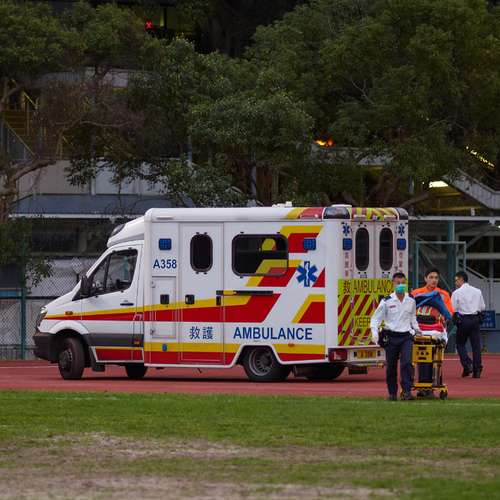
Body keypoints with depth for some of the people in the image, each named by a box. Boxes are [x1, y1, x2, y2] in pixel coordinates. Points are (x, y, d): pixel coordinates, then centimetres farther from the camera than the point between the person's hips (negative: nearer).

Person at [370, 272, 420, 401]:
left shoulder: (411, 301, 9)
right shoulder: (386, 302, -2)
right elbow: (376, 318, 1)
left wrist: (416, 329, 20)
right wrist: (374, 332, -13)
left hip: (406, 337, 1)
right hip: (391, 336, -1)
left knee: (407, 363, -16)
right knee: (391, 366, 5)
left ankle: (407, 391, -16)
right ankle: (392, 393, 17)